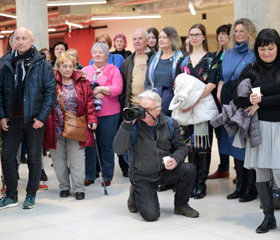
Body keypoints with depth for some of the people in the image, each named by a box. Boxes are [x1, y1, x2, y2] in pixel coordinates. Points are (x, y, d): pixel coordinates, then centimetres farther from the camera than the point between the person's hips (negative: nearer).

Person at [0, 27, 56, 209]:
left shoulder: (42, 64, -4)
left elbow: (51, 91, -6)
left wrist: (42, 117, -12)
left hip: (34, 119, -3)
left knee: (34, 158, 7)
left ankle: (31, 195, 20)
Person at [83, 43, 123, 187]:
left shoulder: (113, 70, 6)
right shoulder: (85, 70, 14)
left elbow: (118, 88, -7)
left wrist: (100, 89, -15)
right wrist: (92, 93, -15)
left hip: (108, 114, -2)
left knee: (106, 145, 1)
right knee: (89, 144, 4)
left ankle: (107, 176, 11)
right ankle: (89, 175, 15)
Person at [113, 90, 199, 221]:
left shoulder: (170, 124, -5)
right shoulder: (134, 124, -14)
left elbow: (181, 147, 5)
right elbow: (118, 149, -24)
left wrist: (175, 159, -18)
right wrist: (126, 124, -32)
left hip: (165, 171, 3)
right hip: (142, 177, -3)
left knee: (189, 169, -24)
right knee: (151, 215, -18)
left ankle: (181, 205, 3)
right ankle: (135, 194, 18)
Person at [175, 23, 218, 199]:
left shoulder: (211, 58, 2)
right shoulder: (183, 61, 15)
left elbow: (212, 83, -9)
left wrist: (195, 101, -19)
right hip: (186, 107, 4)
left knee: (203, 144, -3)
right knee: (190, 144, 6)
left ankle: (201, 183, 3)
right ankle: (192, 182, 13)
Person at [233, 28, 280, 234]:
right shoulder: (251, 70, 7)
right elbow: (237, 98, 4)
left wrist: (261, 101, -11)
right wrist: (250, 101, -15)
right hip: (258, 126, 3)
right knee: (261, 172, 7)